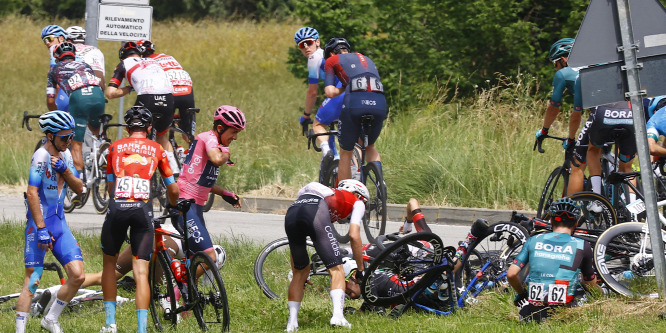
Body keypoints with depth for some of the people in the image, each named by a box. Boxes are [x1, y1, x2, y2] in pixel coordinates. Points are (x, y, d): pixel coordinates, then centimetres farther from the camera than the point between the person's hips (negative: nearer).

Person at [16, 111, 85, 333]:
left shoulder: (65, 155, 10)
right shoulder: (41, 156, -14)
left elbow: (79, 189, 8)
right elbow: (32, 193, -19)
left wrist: (65, 170, -11)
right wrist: (41, 229, -21)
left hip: (59, 223, 7)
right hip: (39, 223, -7)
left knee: (77, 276, -1)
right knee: (32, 281, -8)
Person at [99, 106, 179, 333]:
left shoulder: (115, 147, 15)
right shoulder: (156, 150, 14)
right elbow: (173, 189, 20)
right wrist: (173, 206, 41)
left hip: (117, 207, 0)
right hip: (143, 210, 0)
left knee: (109, 263, 20)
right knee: (141, 272, 1)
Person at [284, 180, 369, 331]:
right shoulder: (356, 202, 29)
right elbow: (354, 236, 14)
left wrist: (294, 269, 49)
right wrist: (360, 270, 22)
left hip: (291, 212, 6)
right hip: (316, 213, -6)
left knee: (300, 272, 21)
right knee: (337, 270, 0)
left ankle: (292, 324, 16)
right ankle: (337, 315, -20)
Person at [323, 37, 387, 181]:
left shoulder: (332, 60, 19)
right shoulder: (367, 60, 35)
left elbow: (330, 92, 7)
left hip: (354, 104, -4)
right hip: (379, 104, 4)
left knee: (345, 153, 16)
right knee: (370, 147, 27)